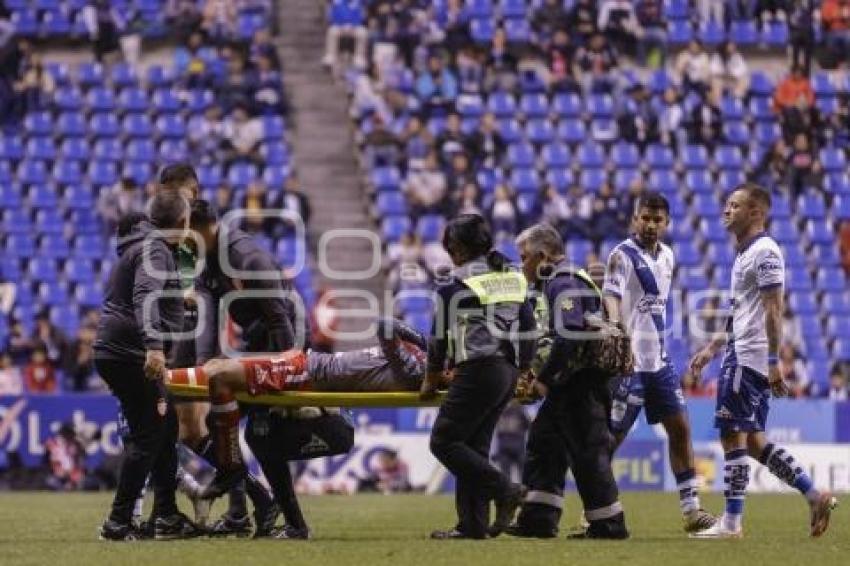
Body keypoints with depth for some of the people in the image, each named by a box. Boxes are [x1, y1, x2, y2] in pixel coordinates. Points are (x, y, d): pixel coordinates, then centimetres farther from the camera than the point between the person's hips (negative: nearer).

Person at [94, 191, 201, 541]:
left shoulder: (142, 246, 19)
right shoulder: (155, 250, -13)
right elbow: (145, 298, -30)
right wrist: (154, 346, -41)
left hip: (114, 354, 10)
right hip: (130, 355, -10)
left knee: (165, 429, 14)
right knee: (148, 437, -9)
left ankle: (167, 516, 16)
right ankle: (118, 522, -10)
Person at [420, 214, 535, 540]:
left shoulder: (458, 283, -5)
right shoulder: (513, 278, 17)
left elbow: (440, 333, 2)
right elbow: (528, 328, 20)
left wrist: (432, 378, 13)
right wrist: (523, 372, 27)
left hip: (478, 370, -8)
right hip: (508, 372, 8)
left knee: (444, 441, -6)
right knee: (474, 445, 9)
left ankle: (505, 491, -14)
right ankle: (473, 523, 2)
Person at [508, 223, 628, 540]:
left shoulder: (565, 284, -13)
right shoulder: (551, 285, 21)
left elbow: (568, 337, -24)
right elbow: (549, 338, 24)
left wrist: (545, 379, -18)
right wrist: (536, 374, 11)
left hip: (581, 383, -11)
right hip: (566, 387, 11)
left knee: (588, 454, -7)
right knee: (543, 443, 10)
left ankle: (609, 524, -2)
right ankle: (538, 518, 11)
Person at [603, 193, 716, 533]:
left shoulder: (667, 256, 13)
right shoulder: (622, 256, -11)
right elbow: (611, 297, -26)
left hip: (660, 361, 8)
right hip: (630, 361, -8)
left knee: (680, 428, 6)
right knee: (613, 437, -4)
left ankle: (690, 509, 11)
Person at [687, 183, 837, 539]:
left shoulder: (764, 252, -12)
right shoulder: (746, 253, 20)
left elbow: (773, 311, -18)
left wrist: (773, 361, -23)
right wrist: (712, 348, 28)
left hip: (749, 358, -10)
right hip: (740, 353, 10)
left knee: (733, 436, -7)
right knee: (753, 440, 9)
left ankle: (731, 522, -4)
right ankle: (814, 496, 9)